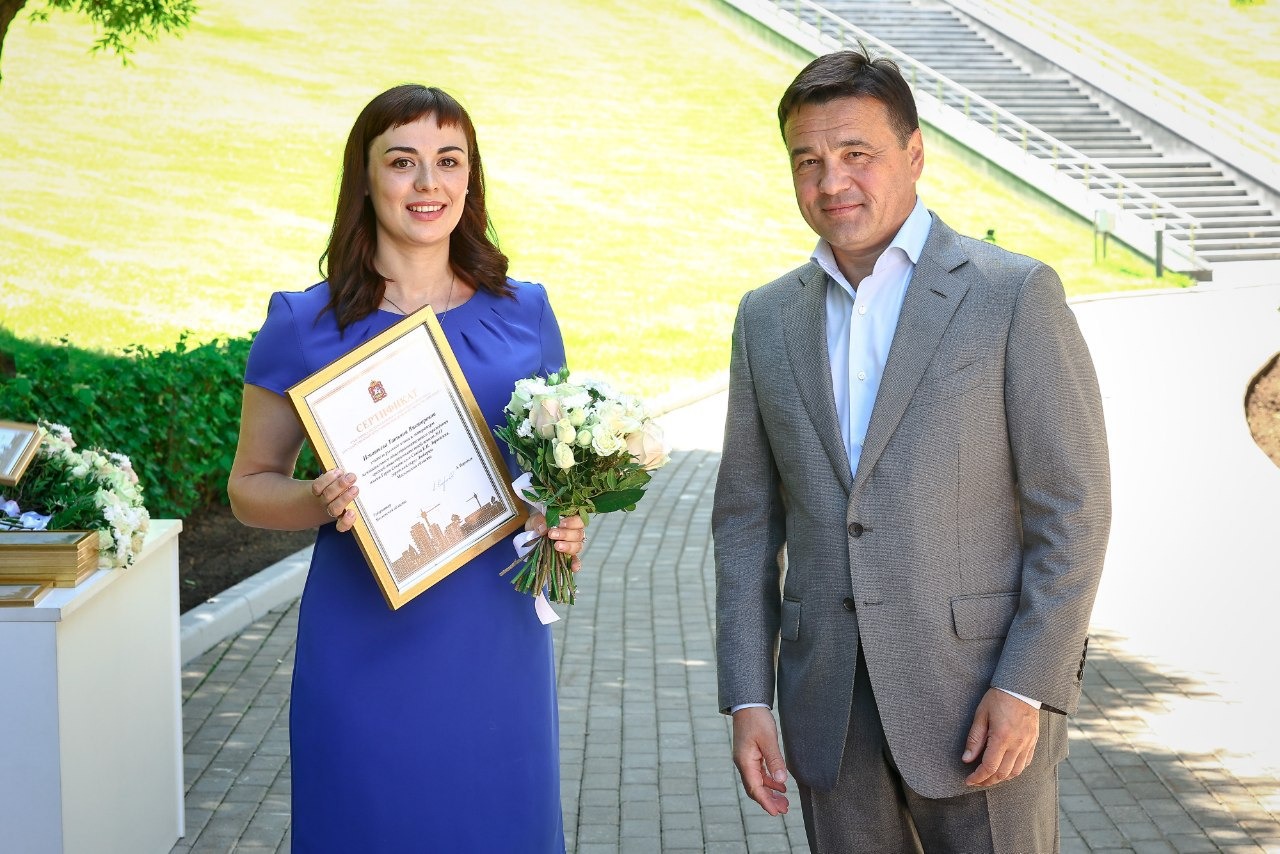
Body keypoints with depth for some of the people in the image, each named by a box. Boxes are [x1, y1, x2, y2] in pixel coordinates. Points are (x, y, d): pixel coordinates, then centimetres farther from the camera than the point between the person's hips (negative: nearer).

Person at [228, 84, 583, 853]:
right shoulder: (307, 324, -3)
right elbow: (251, 484, 3)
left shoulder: (524, 314, 5)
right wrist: (319, 500, -18)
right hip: (367, 640, -2)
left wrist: (568, 522, -5)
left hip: (498, 639, 2)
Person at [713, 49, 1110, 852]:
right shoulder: (766, 318, 8)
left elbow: (1074, 508, -7)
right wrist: (748, 697, 4)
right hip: (830, 710, 4)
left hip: (982, 700, -4)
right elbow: (748, 518, 10)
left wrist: (1026, 688, -13)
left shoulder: (1016, 295, -5)